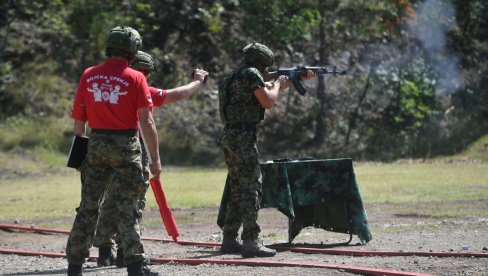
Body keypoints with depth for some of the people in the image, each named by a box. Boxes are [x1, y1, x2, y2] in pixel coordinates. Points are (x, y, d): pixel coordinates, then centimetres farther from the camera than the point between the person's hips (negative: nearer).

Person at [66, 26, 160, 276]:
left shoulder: (88, 76, 4)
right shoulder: (135, 78, -7)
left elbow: (79, 119, 6)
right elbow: (146, 121, -11)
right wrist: (155, 159, -8)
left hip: (96, 143, 3)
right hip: (125, 146, -3)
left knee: (88, 205, 10)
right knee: (127, 207, 1)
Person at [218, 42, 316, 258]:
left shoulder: (237, 76, 22)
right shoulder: (251, 74, -8)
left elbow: (268, 88, 34)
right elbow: (268, 101, -15)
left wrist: (301, 78, 36)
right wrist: (278, 83, 5)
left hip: (229, 136, 10)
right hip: (243, 137, -10)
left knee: (238, 191, 15)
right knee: (252, 188, -11)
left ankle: (229, 241, 16)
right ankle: (250, 242, -16)